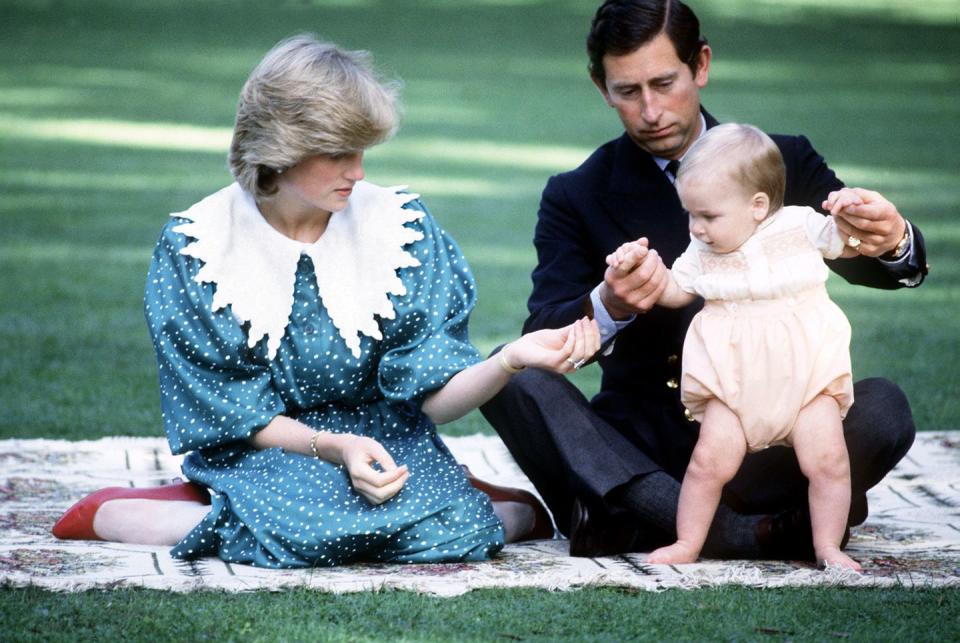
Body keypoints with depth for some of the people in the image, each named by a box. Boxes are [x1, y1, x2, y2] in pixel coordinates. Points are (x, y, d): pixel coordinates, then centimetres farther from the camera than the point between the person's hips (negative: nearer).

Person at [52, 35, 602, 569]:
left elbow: (434, 397, -10)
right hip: (261, 446, -1)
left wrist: (510, 360, -30)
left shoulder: (400, 226, -6)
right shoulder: (193, 246, -10)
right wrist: (332, 447, -25)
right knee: (312, 531, -35)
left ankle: (519, 507, 5)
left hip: (383, 434, 2)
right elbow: (228, 413, -8)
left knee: (453, 532, -30)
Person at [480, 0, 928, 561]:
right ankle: (738, 532, -39)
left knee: (884, 407, -27)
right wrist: (608, 308, -32)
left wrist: (893, 241, -32)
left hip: (765, 440, 0)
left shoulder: (784, 162, 7)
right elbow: (542, 339, -8)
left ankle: (629, 523, -29)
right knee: (512, 377, -26)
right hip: (642, 446, 0)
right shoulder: (576, 197, 5)